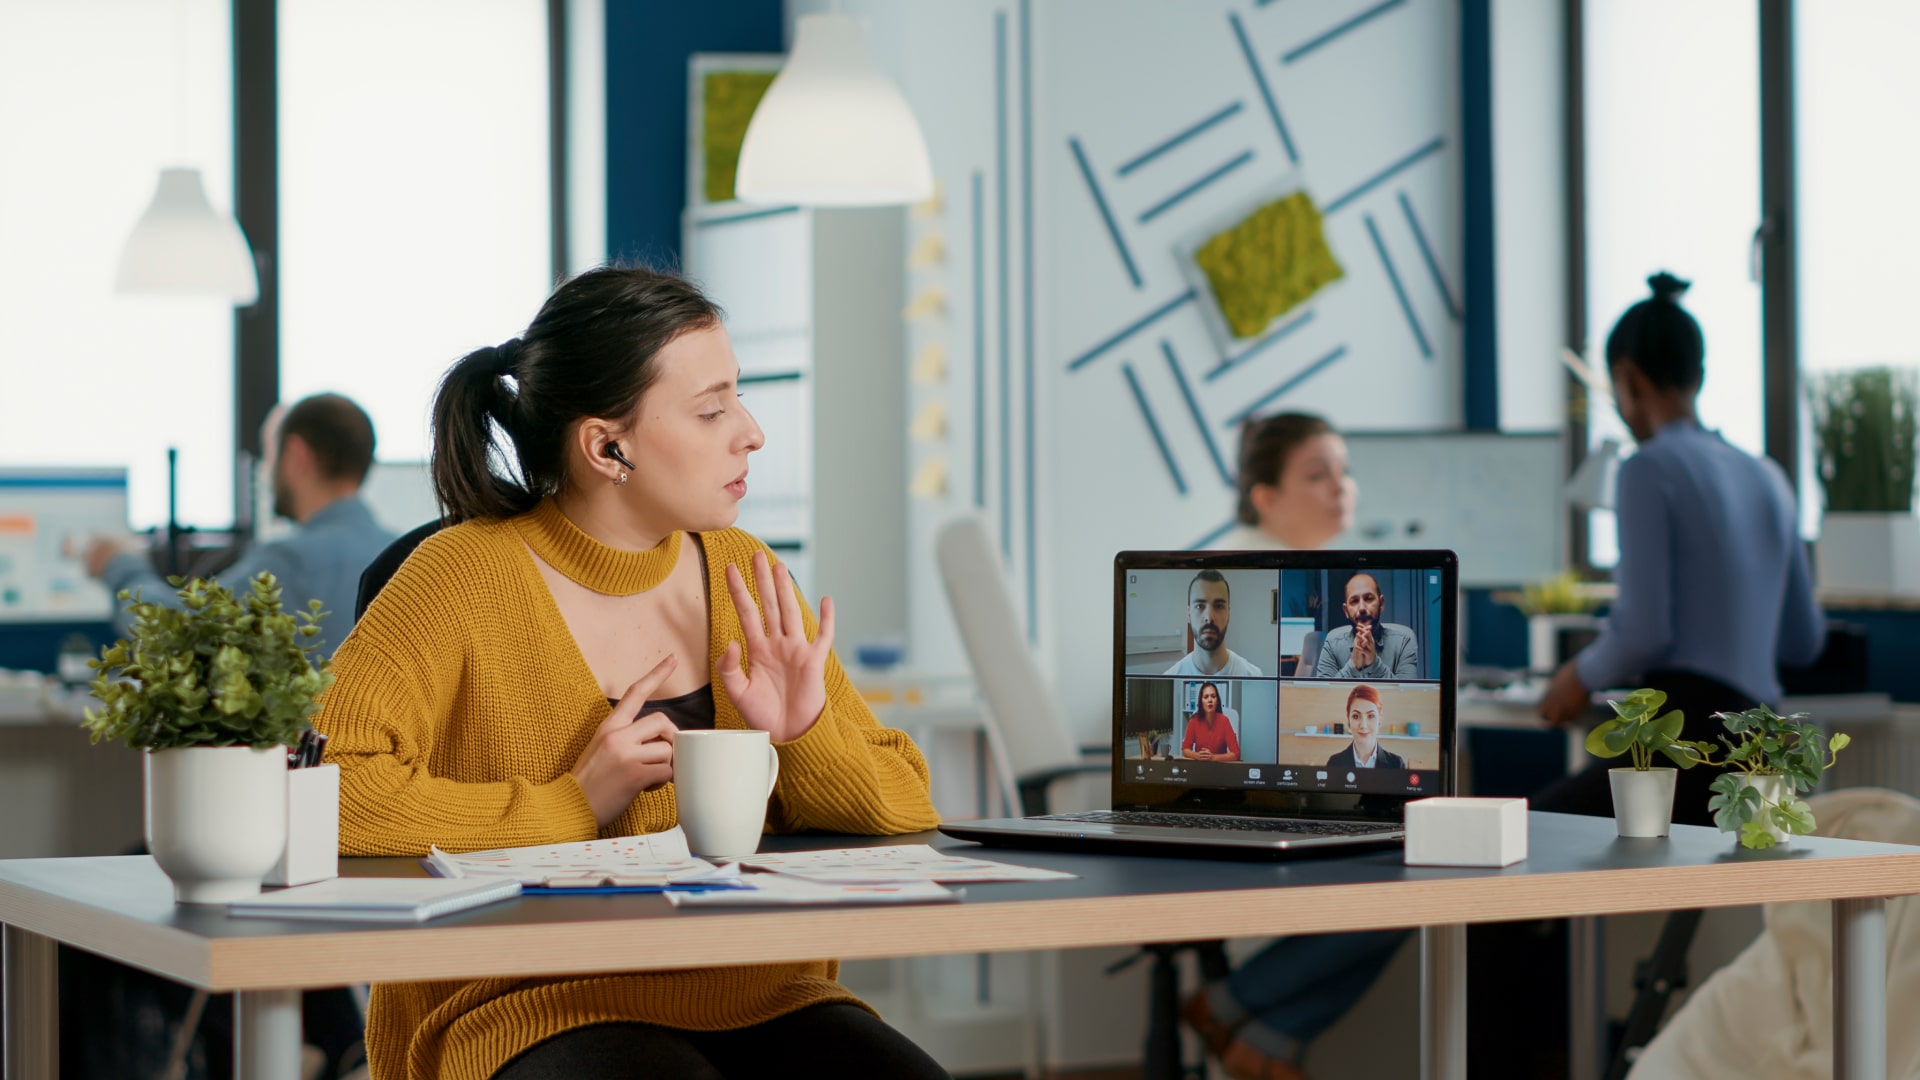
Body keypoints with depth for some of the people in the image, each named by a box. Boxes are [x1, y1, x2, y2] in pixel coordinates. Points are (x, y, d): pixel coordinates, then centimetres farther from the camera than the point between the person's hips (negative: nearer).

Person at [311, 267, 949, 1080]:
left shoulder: (742, 576, 10)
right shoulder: (465, 578, -6)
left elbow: (909, 814, 15)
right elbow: (325, 790, -19)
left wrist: (807, 740, -6)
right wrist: (570, 809, -15)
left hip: (758, 1003, 6)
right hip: (535, 1011, -5)